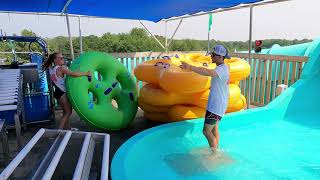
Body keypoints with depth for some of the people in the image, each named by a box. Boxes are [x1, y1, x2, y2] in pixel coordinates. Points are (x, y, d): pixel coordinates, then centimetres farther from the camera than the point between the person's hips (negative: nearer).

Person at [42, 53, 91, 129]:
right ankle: (59, 130, -1)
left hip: (57, 92, 9)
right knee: (68, 112, 0)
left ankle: (67, 128, 25)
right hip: (63, 93, -9)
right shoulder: (61, 69, -18)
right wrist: (86, 73, -20)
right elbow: (74, 74, -27)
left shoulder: (51, 68, 7)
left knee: (66, 112, 18)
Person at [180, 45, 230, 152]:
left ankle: (214, 152, 10)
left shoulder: (222, 69, -22)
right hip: (216, 104, 11)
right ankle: (215, 150, 33)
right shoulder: (223, 67, 12)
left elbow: (209, 72, -42)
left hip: (216, 106, -11)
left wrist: (190, 67, -46)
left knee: (207, 131, -4)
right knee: (214, 129, 20)